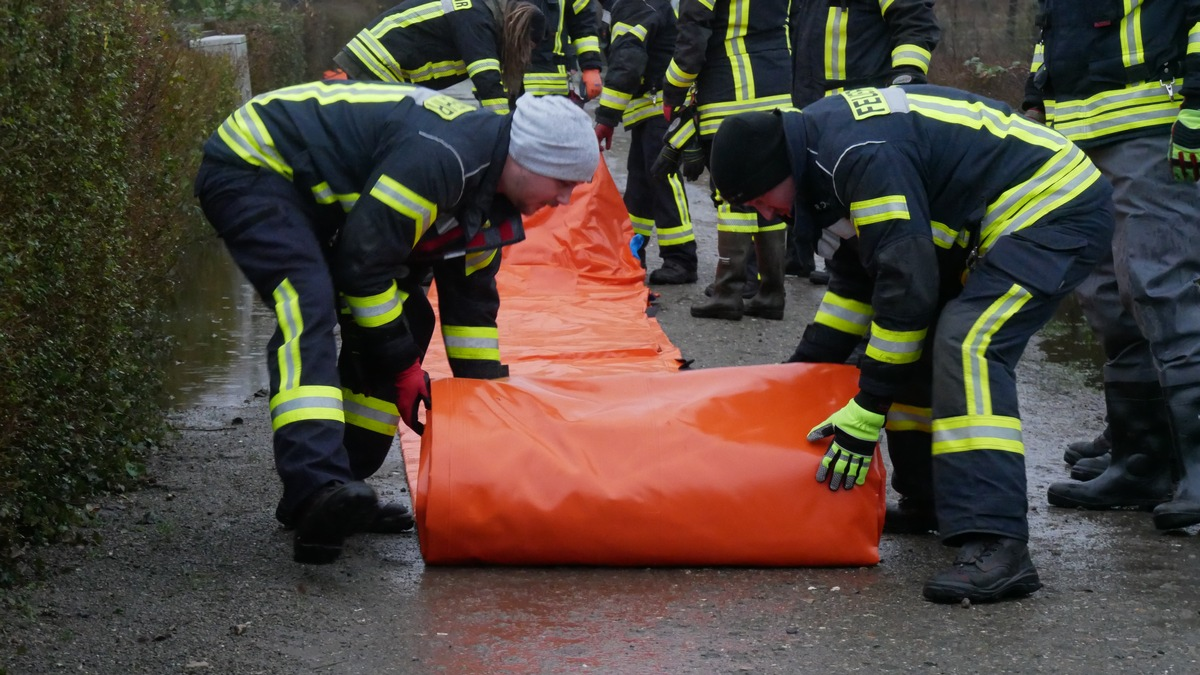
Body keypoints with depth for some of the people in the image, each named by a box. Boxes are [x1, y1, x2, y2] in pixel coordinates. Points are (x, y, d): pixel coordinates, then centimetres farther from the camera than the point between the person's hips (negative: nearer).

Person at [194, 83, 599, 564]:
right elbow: (361, 262, -27)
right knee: (309, 310, -31)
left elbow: (470, 299, 13)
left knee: (405, 320, 6)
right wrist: (402, 368, -17)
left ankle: (332, 496, 5)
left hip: (308, 194, 10)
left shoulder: (487, 190, 3)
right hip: (248, 169, -10)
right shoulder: (437, 158, -30)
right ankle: (317, 485, -46)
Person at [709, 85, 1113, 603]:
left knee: (967, 346, -25)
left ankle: (998, 546, -31)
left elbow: (907, 284, -25)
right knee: (913, 341, 13)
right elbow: (857, 267, 20)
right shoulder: (826, 142, 8)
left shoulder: (865, 156, -25)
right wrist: (809, 362, 19)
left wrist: (868, 410, -19)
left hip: (1060, 211, -11)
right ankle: (932, 500, 22)